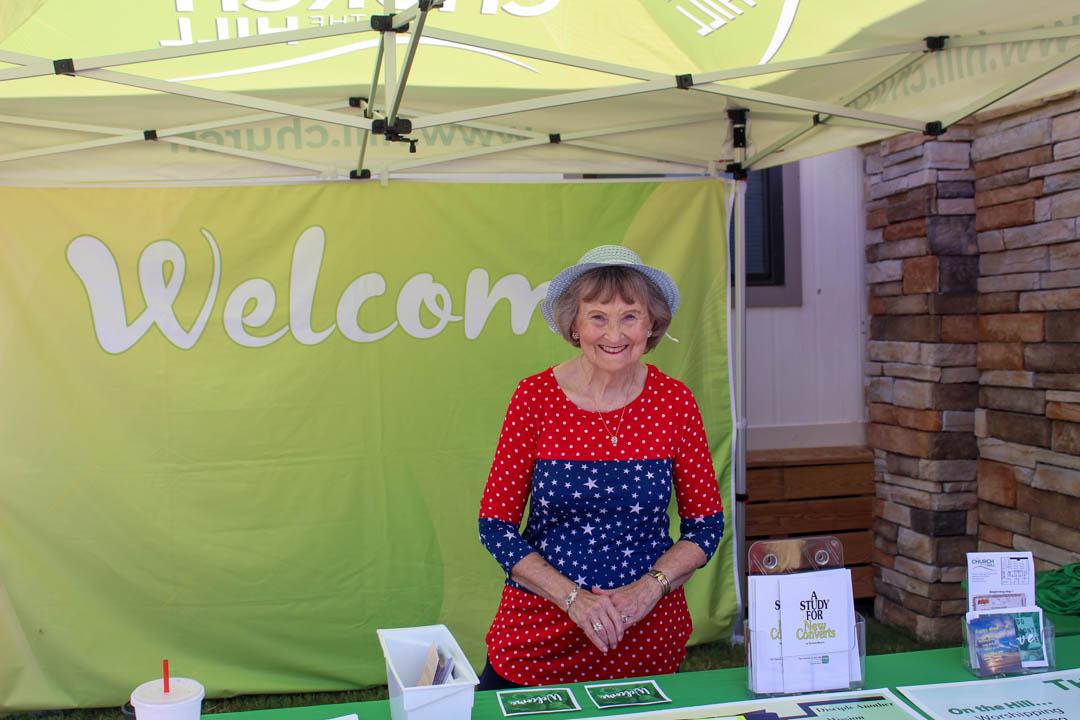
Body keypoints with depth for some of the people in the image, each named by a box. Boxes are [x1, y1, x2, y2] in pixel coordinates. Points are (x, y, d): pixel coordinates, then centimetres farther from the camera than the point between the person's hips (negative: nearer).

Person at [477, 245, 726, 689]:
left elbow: (707, 524, 2)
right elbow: (495, 525, -6)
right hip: (539, 636, 0)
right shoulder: (535, 398, -9)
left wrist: (650, 586, -14)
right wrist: (574, 598, -16)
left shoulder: (674, 401, -4)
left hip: (649, 637, 1)